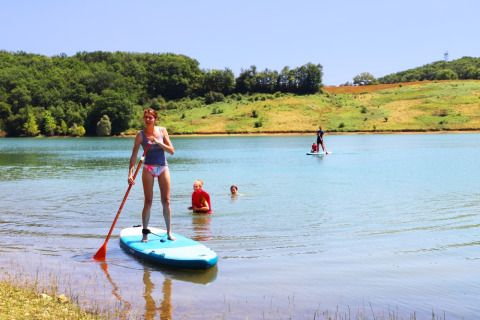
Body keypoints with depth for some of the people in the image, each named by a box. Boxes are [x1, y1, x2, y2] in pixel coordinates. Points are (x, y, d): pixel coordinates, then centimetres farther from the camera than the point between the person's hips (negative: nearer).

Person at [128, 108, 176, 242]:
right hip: (149, 168, -2)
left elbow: (172, 151, -4)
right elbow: (134, 155, -10)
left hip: (163, 168, 2)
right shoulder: (141, 135, -6)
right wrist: (130, 173, -21)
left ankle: (169, 232, 11)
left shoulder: (162, 131, 0)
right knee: (148, 202, -4)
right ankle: (145, 233, 5)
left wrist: (158, 142, -18)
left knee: (166, 201, 3)